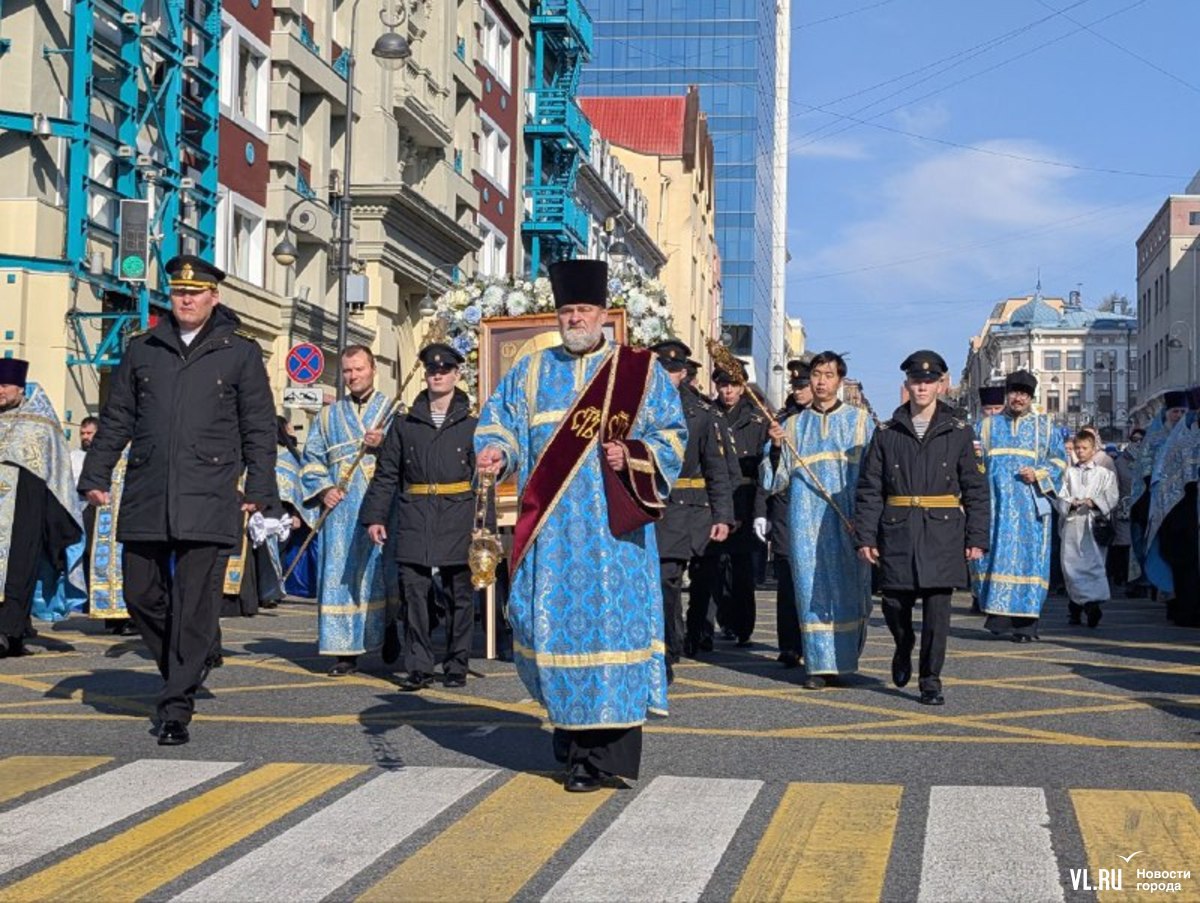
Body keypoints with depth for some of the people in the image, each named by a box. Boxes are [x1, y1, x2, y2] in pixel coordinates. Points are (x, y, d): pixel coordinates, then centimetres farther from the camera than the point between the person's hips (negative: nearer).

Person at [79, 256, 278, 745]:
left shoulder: (240, 353, 6)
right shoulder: (142, 350, 14)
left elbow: (259, 430, 5)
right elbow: (116, 420, 16)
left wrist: (259, 491, -2)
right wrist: (96, 476, 8)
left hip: (208, 500, -3)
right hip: (146, 498, 3)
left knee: (195, 602, -6)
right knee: (141, 593, 6)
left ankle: (176, 707, -1)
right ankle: (182, 669, 29)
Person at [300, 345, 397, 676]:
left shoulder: (393, 411, 11)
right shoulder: (328, 417, 19)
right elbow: (312, 460, 17)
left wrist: (385, 444, -14)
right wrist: (323, 489, 0)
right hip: (341, 511, 2)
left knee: (382, 572, -6)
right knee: (341, 575, -3)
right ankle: (347, 651, -1)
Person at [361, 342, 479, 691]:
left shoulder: (471, 424, 7)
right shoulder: (404, 424, 12)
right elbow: (386, 475, 12)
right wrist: (375, 516, 3)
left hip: (458, 520, -1)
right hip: (414, 522, 1)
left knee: (459, 596, 3)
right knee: (413, 593, -3)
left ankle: (456, 666, 14)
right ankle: (419, 666, 3)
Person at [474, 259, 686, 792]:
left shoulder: (639, 371, 7)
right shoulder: (531, 372, 15)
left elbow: (672, 435, 3)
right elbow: (500, 421, 9)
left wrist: (631, 455, -14)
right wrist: (496, 451, -13)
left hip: (612, 527, -3)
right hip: (549, 527, 3)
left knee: (608, 623, -7)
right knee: (548, 623, 3)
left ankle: (599, 752, -3)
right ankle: (570, 722, 23)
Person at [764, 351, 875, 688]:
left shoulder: (859, 420, 11)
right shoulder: (794, 426, 14)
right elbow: (778, 480, 10)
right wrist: (776, 447, -8)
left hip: (849, 518, -1)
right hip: (807, 518, 1)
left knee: (848, 589, -3)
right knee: (813, 588, -3)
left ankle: (841, 658, 7)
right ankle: (818, 664, 0)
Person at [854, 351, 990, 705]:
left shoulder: (959, 432, 5)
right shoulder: (886, 433, 7)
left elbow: (977, 490, 5)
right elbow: (868, 489, 5)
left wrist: (977, 539, -1)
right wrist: (865, 537, -2)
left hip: (943, 532, -1)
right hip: (898, 532, 1)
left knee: (937, 607, -3)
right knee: (894, 603, 3)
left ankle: (930, 680, 9)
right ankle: (904, 647, 35)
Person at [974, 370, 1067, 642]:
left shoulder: (1044, 426, 11)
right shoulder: (990, 425, 15)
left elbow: (1059, 459, 9)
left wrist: (1039, 475, -8)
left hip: (1030, 504, -1)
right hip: (997, 504, 1)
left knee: (1028, 557, -5)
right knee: (996, 555, -6)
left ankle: (1025, 624, -4)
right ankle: (998, 614, -4)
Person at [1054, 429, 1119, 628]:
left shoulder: (1104, 474, 9)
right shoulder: (1069, 473, 12)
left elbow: (1112, 498, 1)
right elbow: (1059, 497, 6)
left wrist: (1094, 502, -15)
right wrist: (1071, 503, -14)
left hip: (1094, 524, -1)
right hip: (1072, 523, 1)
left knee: (1094, 563, -10)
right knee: (1071, 564, 1)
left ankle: (1092, 602, -15)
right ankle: (1075, 608, 10)